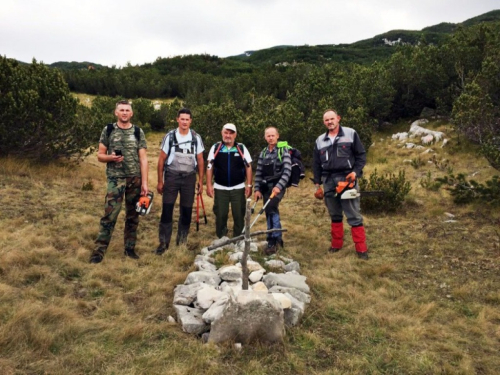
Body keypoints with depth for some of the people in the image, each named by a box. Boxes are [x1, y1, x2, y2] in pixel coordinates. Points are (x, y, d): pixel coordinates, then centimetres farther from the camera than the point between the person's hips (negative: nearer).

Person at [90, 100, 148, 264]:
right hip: (116, 178, -2)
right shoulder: (108, 130, 3)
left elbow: (143, 159, 2)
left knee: (133, 215, 8)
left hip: (135, 179, 2)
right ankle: (99, 250, 0)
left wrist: (144, 182, -5)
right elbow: (100, 155, 5)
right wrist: (111, 157, -18)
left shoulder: (138, 132, 5)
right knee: (110, 215, -7)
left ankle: (130, 248, 19)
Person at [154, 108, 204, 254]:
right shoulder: (170, 136, -1)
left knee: (186, 211, 7)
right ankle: (163, 243, 4)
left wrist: (201, 181, 3)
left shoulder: (196, 138, 2)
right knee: (167, 210, -3)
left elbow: (200, 160, 7)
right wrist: (160, 181, -2)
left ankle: (182, 241, 20)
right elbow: (162, 159, 1)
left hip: (189, 178, 2)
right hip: (171, 177, -1)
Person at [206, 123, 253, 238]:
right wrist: (209, 185, -3)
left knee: (239, 215, 5)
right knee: (220, 215, 6)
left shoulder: (241, 148, 0)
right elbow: (209, 167, 3)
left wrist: (249, 185, -2)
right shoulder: (215, 148, 1)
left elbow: (248, 167, 3)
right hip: (220, 189, 0)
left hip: (238, 189, 0)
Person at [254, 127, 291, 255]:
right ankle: (277, 239, 19)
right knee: (271, 212, 7)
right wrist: (257, 189, 2)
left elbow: (287, 171, -13)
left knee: (271, 209, -24)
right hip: (265, 187, 6)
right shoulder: (263, 153, 13)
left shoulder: (284, 151, -2)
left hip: (278, 186, -5)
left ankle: (273, 241, -18)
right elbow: (258, 173, 12)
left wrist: (278, 186, -24)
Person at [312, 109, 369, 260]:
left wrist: (356, 172, -13)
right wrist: (317, 185, 10)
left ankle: (361, 248, 1)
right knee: (335, 215, 12)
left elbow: (361, 155, 2)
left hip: (347, 179, -4)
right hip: (329, 181, 4)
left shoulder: (351, 134, 2)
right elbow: (316, 164, 15)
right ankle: (337, 244, 23)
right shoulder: (320, 140, 13)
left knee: (354, 216, -4)